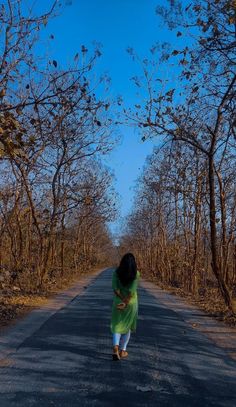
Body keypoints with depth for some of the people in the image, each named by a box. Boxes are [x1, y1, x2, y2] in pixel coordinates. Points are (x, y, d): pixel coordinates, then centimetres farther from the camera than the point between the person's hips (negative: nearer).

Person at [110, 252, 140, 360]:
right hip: (131, 303, 0)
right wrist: (126, 303, -19)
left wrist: (122, 301, -14)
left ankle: (115, 348, -13)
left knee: (117, 326, 10)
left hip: (118, 302, 1)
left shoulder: (116, 272, -5)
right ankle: (122, 351, 23)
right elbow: (132, 290, -19)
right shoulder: (136, 273, -10)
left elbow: (115, 288, -13)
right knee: (127, 326, 18)